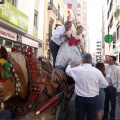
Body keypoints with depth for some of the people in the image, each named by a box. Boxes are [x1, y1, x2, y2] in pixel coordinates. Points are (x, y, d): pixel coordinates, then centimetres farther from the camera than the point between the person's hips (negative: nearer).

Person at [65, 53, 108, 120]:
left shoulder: (77, 70, -9)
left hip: (80, 98, 1)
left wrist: (69, 65, 32)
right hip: (92, 99, 0)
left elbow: (67, 71, 11)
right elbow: (105, 84, -1)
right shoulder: (97, 71, -10)